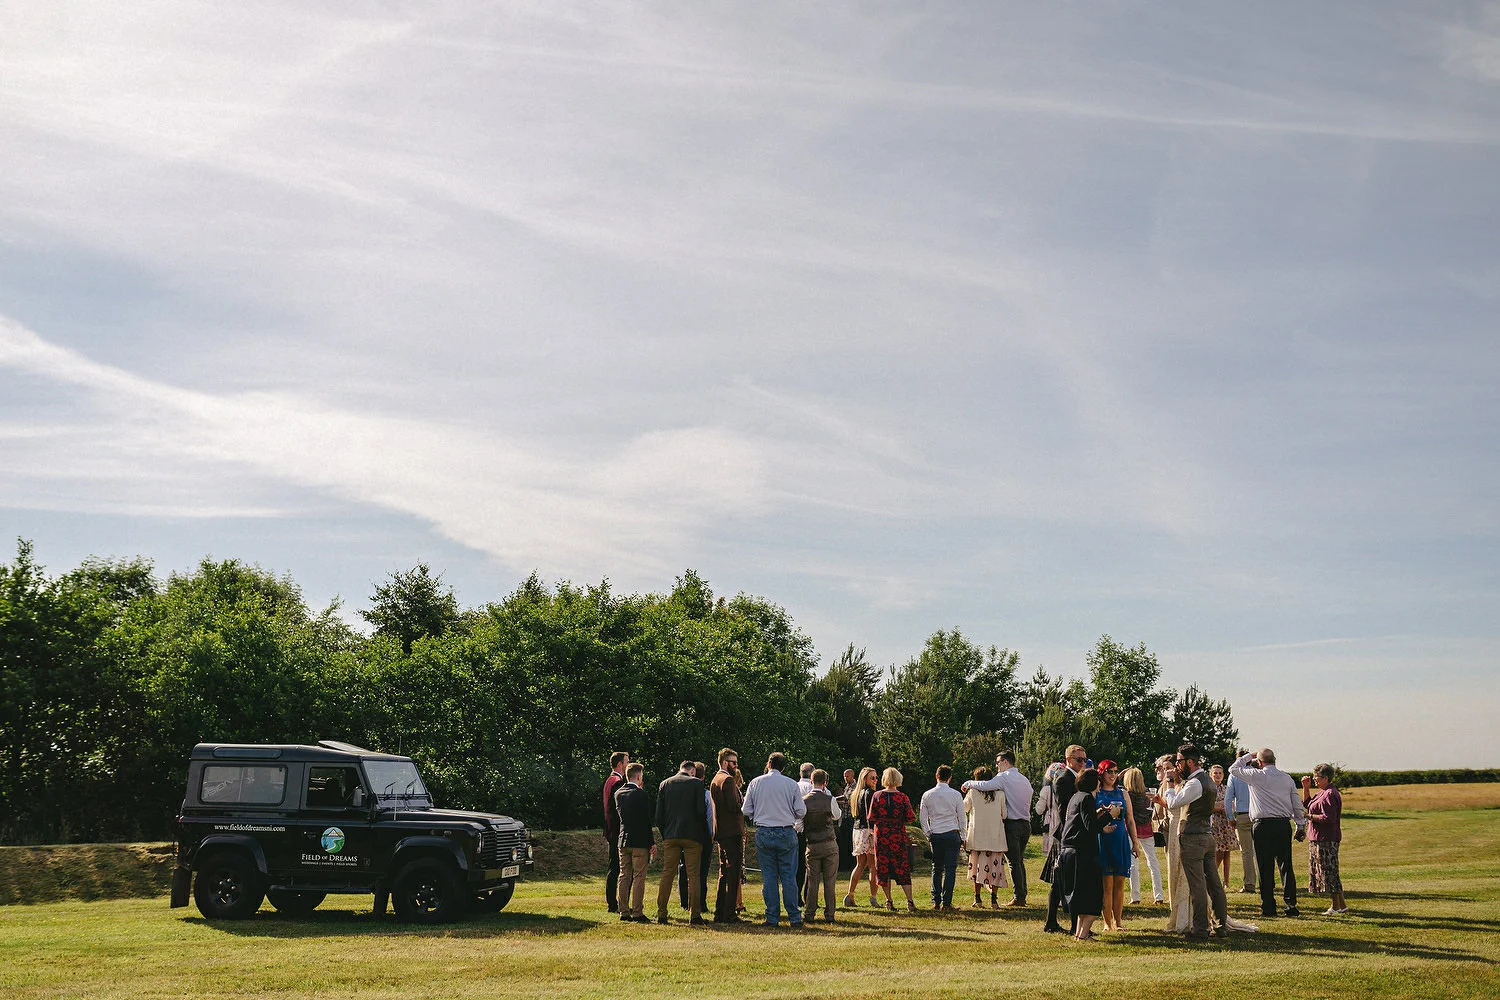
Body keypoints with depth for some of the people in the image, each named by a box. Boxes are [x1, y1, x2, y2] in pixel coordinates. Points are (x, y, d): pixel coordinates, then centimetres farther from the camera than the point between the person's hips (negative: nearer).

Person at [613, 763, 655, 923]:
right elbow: (647, 820, -11)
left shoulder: (618, 793, 6)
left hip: (623, 840, 6)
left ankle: (624, 912, 12)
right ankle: (637, 913, -4)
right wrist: (652, 842, -6)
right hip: (639, 841, -6)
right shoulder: (640, 794, -12)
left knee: (624, 876, 10)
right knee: (639, 877, -2)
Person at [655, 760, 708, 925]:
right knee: (693, 875, 2)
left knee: (667, 875, 6)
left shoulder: (664, 784, 9)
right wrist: (702, 829, 9)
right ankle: (694, 914, -1)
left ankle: (661, 914, 4)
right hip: (692, 835, -3)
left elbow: (659, 815, 7)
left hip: (670, 836, 3)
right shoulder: (696, 783, -2)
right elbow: (701, 811, -7)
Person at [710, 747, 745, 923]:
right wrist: (745, 802, -5)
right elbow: (734, 806, -21)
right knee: (733, 874, -7)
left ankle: (720, 913, 17)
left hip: (721, 832, 10)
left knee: (724, 874, 15)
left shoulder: (715, 780, 18)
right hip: (732, 832, -10)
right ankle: (729, 914, -8)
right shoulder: (728, 780, -13)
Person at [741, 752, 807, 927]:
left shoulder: (756, 783, 2)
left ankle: (772, 917, 5)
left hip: (763, 834, 1)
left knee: (769, 877, 5)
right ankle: (794, 917, 3)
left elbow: (746, 810, 2)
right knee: (788, 876, 4)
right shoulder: (792, 784, -1)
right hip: (786, 834, -1)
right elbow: (801, 812, -1)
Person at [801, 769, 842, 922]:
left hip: (812, 846, 2)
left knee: (812, 880, 7)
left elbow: (798, 825, 4)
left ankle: (809, 913, 7)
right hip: (830, 844, -1)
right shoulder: (830, 800, -8)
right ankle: (829, 914, 5)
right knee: (830, 880, 4)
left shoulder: (803, 801, -3)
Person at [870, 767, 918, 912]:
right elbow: (911, 818, -6)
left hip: (881, 835, 1)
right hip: (898, 835, -1)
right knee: (902, 868, 4)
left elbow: (871, 817, -2)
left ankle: (888, 900, 11)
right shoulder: (902, 797, -5)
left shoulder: (877, 796, -3)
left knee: (883, 867, 10)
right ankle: (909, 900, -3)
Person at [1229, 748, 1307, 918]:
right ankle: (1291, 905, 5)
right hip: (1284, 825, 4)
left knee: (1266, 868, 0)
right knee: (1286, 866, 7)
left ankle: (1269, 907, 2)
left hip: (1263, 825, -4)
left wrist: (1248, 756, 18)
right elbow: (1297, 804, 12)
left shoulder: (1257, 775, -5)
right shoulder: (1287, 778, 9)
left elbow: (1233, 769, 9)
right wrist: (1301, 826, 20)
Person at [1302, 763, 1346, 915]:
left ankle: (1336, 906, 1)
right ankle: (1341, 905, 18)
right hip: (1318, 838, 11)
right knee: (1330, 873, 13)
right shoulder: (1322, 792, 16)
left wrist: (1309, 816, -15)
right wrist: (1306, 788, 17)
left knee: (1329, 872, -5)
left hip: (1326, 839, -11)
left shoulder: (1329, 794, -17)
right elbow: (1307, 804, 27)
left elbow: (1329, 818, -23)